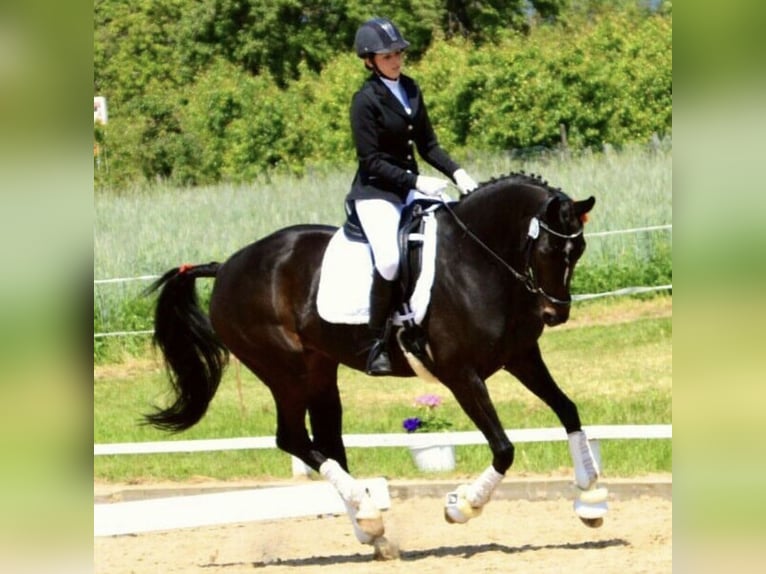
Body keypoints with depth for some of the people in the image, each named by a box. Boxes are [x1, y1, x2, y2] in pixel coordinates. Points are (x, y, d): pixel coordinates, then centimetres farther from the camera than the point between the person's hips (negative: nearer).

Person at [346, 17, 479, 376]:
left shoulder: (410, 90, 9)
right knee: (390, 259, -30)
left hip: (411, 188, 8)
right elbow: (371, 160, -15)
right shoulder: (366, 100, -12)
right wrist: (416, 181, -22)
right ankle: (377, 343, -18)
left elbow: (428, 144, 13)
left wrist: (456, 173, -3)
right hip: (374, 193, -8)